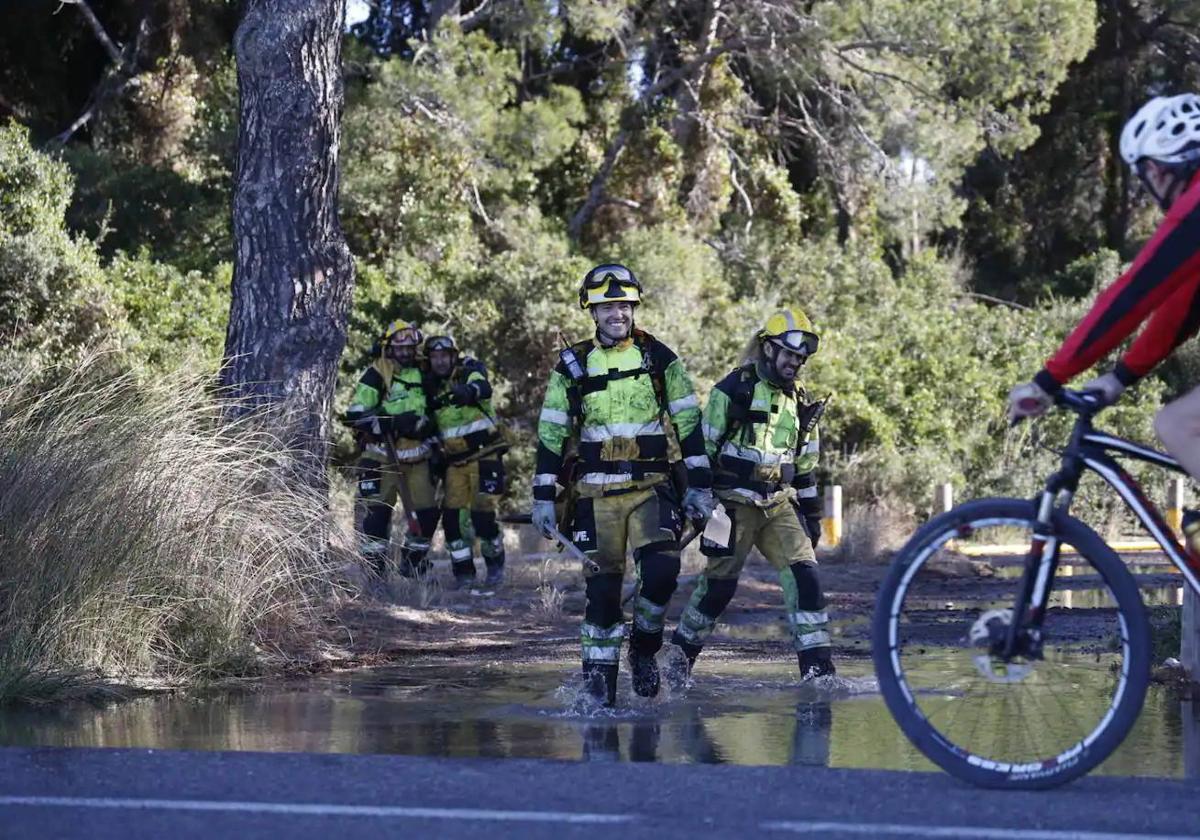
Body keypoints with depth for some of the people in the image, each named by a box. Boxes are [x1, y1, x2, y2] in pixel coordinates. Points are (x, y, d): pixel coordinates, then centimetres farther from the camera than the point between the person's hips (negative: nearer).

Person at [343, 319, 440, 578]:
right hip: (382, 457, -5)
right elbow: (355, 414, -15)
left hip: (416, 458, 5)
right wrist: (392, 422, -25)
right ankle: (374, 571, -2)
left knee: (427, 513, 4)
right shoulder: (376, 376, -6)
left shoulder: (421, 375, 13)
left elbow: (430, 414, 26)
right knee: (377, 511, -9)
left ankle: (413, 565, 23)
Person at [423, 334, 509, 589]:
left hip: (484, 454, -5)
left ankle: (495, 564, 9)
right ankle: (463, 572, 7)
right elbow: (430, 425, 24)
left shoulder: (470, 372, -8)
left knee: (482, 514, -12)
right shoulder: (433, 387, 9)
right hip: (455, 460, 5)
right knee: (452, 516, -3)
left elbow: (483, 388, -34)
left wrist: (469, 391, -55)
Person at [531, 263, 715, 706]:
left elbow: (688, 421, 6)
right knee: (603, 586, -3)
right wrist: (543, 497, 2)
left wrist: (700, 485, 1)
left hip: (651, 486, 0)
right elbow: (551, 433, 8)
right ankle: (598, 682, 7)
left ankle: (644, 647, 6)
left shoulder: (658, 357, 4)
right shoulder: (572, 365, 5)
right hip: (595, 492, 1)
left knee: (662, 569, -20)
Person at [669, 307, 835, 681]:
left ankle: (817, 663, -12)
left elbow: (805, 464, 21)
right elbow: (703, 447, -5)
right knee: (720, 583, -2)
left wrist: (812, 514, 18)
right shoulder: (734, 390, -6)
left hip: (779, 503, 5)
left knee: (804, 573, -10)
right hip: (735, 503, -5)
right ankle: (680, 654, 17)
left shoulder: (800, 403, 14)